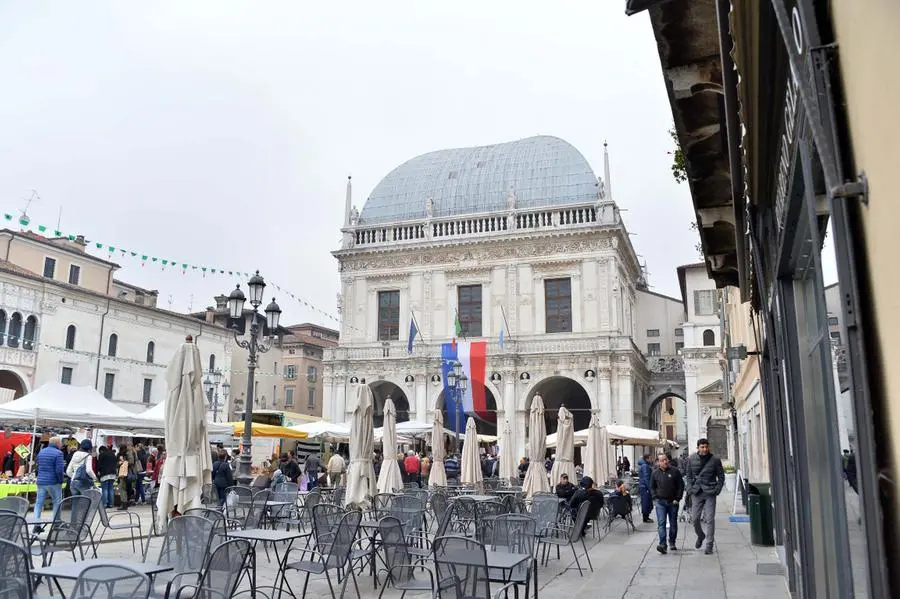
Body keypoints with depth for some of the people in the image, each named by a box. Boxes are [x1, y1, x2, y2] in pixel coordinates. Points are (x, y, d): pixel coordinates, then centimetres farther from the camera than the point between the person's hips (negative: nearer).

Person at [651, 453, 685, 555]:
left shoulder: (675, 471, -1)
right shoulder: (654, 473, 4)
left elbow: (681, 486, 2)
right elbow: (652, 487, 14)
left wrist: (677, 499, -5)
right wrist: (655, 497, -1)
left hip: (673, 502, 0)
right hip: (660, 502, 0)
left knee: (673, 523, 10)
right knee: (661, 523, -11)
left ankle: (672, 542, 27)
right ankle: (662, 544, -18)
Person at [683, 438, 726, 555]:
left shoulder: (715, 460, -1)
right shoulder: (691, 459, 2)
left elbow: (721, 476, 6)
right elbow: (688, 475, 10)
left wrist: (717, 490, -4)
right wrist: (690, 489, -1)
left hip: (710, 493, -2)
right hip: (696, 493, 2)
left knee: (710, 519, -3)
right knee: (695, 518, 5)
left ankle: (709, 545, 6)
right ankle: (700, 536, 33)